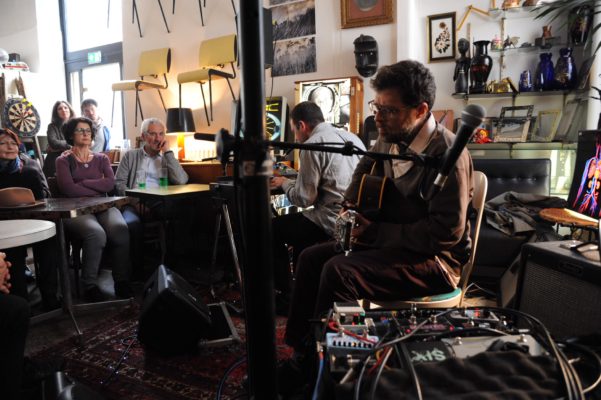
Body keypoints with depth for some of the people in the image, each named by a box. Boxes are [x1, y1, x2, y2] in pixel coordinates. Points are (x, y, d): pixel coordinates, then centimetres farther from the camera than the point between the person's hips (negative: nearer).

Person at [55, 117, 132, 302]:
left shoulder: (102, 158, 20)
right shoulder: (63, 161, 11)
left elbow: (110, 183, 0)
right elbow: (68, 189, -8)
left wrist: (82, 183, -3)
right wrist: (98, 188, -4)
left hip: (103, 207, 3)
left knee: (120, 229, -32)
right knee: (96, 233, -36)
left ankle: (122, 281, -23)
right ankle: (89, 285, -22)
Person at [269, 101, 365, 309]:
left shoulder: (312, 145, -10)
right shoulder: (351, 137, 15)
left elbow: (304, 199, -11)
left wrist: (284, 183, 8)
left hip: (333, 223, -9)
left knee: (272, 229, 10)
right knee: (298, 223, 29)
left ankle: (285, 294, 20)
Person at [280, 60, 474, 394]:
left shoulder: (447, 153, -22)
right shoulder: (390, 140, 2)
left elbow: (447, 232, -27)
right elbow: (366, 168, 22)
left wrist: (377, 231, -22)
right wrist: (352, 210, 4)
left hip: (434, 259, -9)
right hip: (389, 242, 9)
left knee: (338, 271, -26)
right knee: (312, 258, 0)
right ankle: (298, 350, 6)